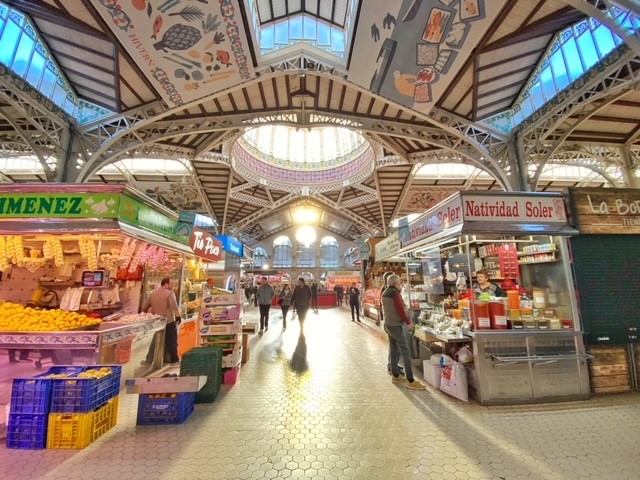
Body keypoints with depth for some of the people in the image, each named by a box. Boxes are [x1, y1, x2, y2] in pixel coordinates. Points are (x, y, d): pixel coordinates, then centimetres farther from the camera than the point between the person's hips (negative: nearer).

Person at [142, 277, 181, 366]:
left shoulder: (153, 293, 11)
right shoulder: (170, 293, -11)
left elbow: (144, 307, 19)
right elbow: (173, 305, -27)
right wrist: (178, 316, -28)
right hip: (169, 321, -6)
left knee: (155, 342, 18)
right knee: (172, 341, 5)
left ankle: (148, 360, 22)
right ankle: (174, 360, 11)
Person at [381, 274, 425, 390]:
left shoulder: (384, 293, 10)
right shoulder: (395, 293, -16)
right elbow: (400, 309, -18)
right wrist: (408, 322, -8)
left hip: (388, 324, 9)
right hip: (396, 325, -9)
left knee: (393, 350, 14)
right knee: (405, 352, -5)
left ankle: (395, 376, 22)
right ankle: (410, 381, -3)